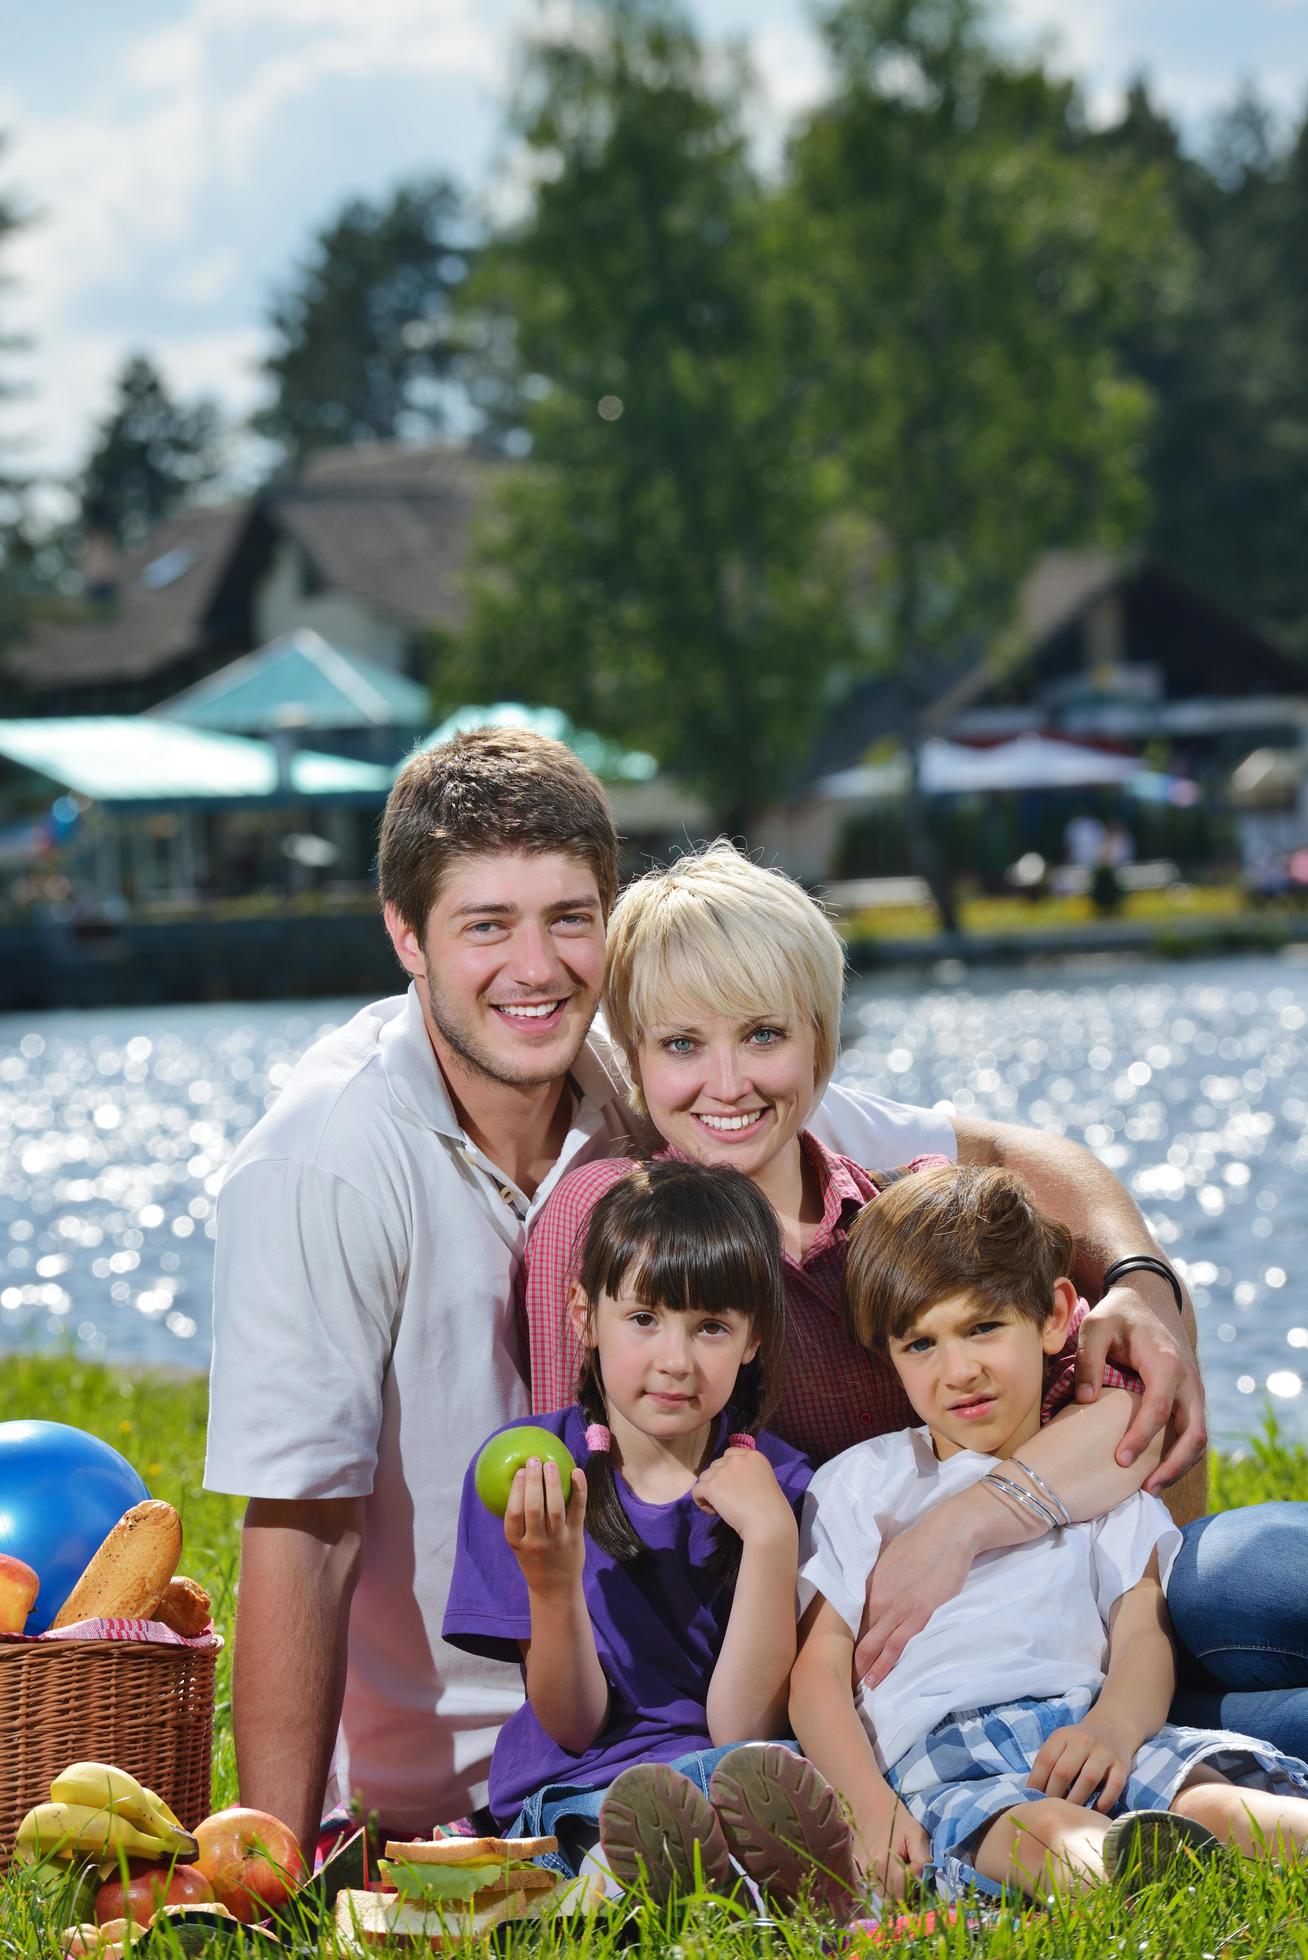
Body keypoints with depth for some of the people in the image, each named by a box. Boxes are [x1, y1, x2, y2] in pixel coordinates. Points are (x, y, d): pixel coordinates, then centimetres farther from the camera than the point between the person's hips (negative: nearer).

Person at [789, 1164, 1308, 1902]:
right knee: (1039, 1834, -41)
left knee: (1213, 1801, -35)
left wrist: (1115, 1724, -14)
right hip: (940, 1762, -2)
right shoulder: (858, 1486, 25)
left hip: (1083, 1730, 3)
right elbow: (818, 1674, 15)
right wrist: (868, 1806, -7)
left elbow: (1143, 1635, 13)